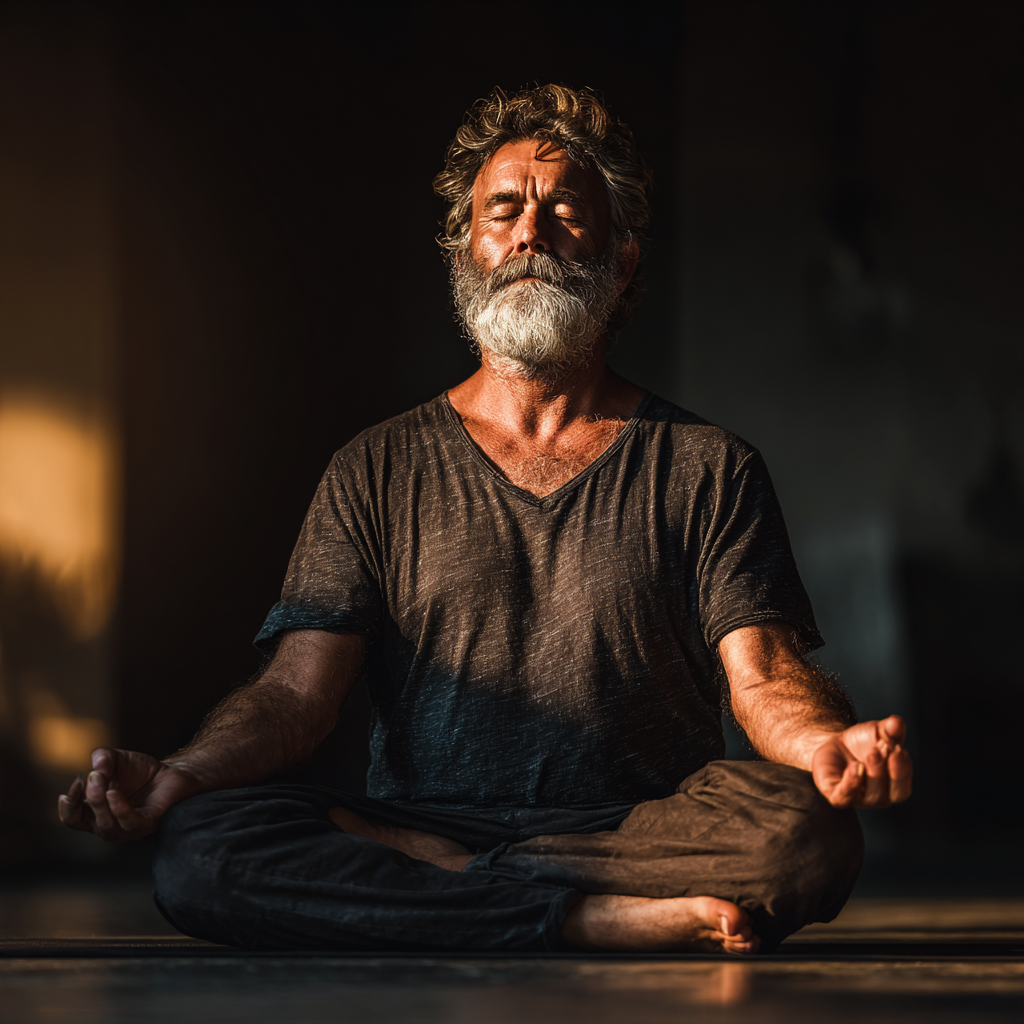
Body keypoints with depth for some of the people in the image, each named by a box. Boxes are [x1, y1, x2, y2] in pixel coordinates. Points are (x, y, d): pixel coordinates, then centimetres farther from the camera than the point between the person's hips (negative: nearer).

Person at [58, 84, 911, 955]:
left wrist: (825, 743, -28)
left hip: (642, 833, 0)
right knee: (198, 849, -29)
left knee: (806, 835, -34)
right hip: (425, 812, 1)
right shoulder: (379, 472, 13)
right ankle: (608, 922, -27)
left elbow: (763, 675, -1)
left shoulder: (706, 468, 11)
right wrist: (180, 777, -20)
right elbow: (298, 692, 3)